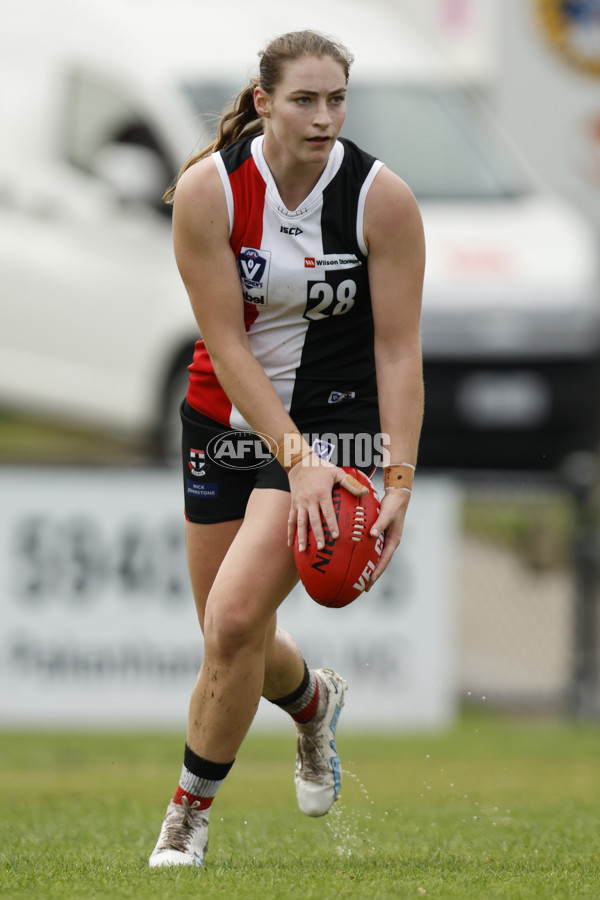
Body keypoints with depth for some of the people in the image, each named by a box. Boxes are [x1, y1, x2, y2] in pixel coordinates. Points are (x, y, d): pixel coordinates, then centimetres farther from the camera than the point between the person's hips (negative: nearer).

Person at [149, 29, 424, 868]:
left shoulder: (383, 199, -17)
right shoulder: (207, 190, -16)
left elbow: (398, 351, -13)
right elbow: (226, 342, -16)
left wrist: (399, 482, -21)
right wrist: (295, 460, -25)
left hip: (332, 418, -3)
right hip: (229, 415, 3)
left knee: (236, 619, -19)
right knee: (233, 642, 11)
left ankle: (189, 813, 0)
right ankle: (314, 699, 47)